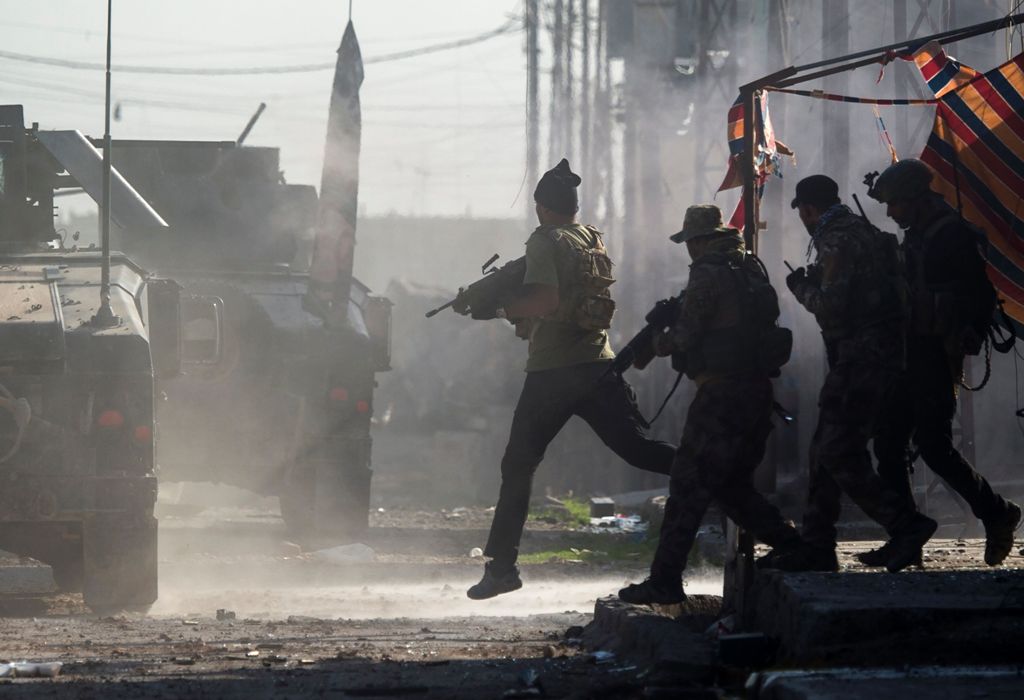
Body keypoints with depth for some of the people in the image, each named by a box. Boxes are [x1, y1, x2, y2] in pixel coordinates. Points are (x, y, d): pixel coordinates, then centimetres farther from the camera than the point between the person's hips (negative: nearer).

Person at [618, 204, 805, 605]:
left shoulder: (708, 274, -10)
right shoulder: (752, 269, 14)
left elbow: (685, 336, -13)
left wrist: (656, 343, 8)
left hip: (721, 394, -8)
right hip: (759, 391, 8)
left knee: (689, 487, -4)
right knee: (732, 485, 19)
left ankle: (665, 581, -5)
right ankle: (794, 549, 14)